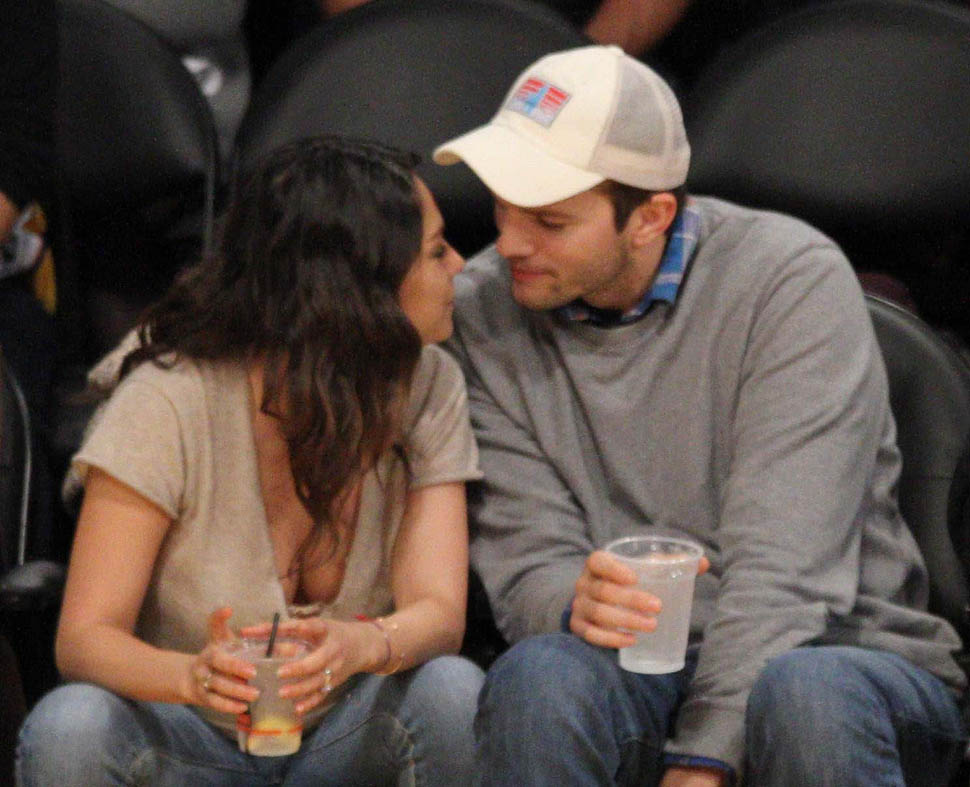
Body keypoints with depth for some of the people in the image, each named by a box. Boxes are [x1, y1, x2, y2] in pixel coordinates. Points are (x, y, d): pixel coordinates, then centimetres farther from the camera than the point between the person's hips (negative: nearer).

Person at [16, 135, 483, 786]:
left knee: (453, 691, -30)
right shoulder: (170, 398, -17)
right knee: (67, 727, -34)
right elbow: (84, 638, -21)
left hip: (345, 734, 2)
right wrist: (193, 676, -45)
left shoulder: (428, 386, -7)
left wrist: (363, 646, -42)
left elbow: (438, 613, -17)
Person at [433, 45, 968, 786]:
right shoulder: (481, 313, 2)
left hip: (833, 649, -2)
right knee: (539, 675, -32)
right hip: (635, 678, 2)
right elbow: (526, 561, -3)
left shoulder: (794, 277, -9)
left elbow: (784, 564, -17)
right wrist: (576, 605, -28)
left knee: (806, 696, -38)